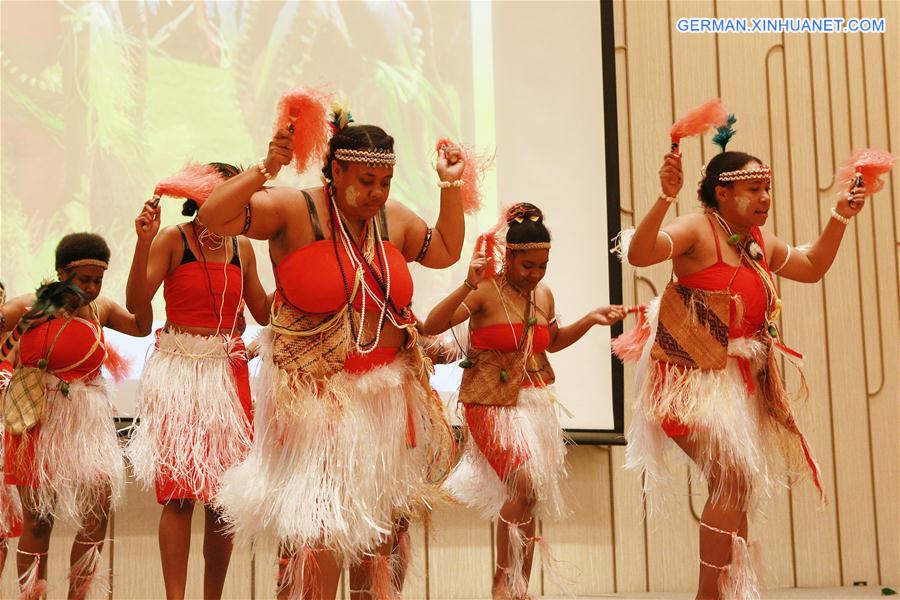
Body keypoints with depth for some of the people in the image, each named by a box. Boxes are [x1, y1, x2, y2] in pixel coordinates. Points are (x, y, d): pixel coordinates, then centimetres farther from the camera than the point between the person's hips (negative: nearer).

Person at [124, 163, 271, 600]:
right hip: (179, 370, -4)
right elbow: (136, 303, -11)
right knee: (179, 494, -7)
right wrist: (143, 243, -22)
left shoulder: (243, 247, 12)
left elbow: (264, 313, 15)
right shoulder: (172, 239, -2)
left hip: (228, 371, 4)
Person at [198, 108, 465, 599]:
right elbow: (213, 216, -18)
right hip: (316, 398, -5)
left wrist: (451, 186, 15)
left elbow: (447, 250, 23)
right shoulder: (294, 209, -10)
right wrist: (265, 169, -28)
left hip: (385, 399, 6)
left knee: (379, 531, 12)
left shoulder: (393, 219, 8)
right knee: (317, 534, -8)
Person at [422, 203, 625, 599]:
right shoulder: (485, 291, -13)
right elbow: (431, 327, -24)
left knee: (530, 501, 8)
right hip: (493, 406, -6)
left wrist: (590, 320, 12)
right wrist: (467, 285, -34)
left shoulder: (543, 295, 7)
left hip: (536, 405, 6)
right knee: (525, 484, -21)